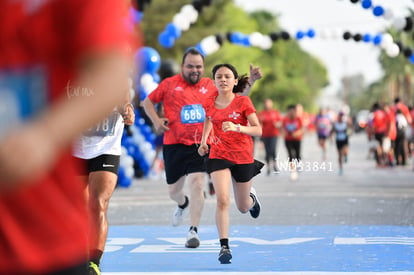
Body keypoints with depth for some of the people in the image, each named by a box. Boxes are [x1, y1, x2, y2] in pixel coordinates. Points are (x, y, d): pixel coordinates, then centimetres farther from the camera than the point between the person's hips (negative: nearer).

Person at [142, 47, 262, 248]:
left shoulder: (210, 86, 7)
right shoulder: (169, 84, 3)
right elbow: (148, 102, 13)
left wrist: (250, 81, 3)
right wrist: (156, 120, -3)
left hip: (200, 145, -1)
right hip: (174, 145, 1)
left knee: (197, 184, -17)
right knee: (173, 190, 12)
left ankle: (193, 231, -11)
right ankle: (182, 204, 50)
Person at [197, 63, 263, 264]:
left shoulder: (243, 101, -11)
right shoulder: (209, 103, -2)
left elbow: (258, 130, -14)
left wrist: (237, 128, -30)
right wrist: (204, 140, 8)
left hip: (243, 157, -1)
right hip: (218, 155, 1)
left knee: (243, 207, 14)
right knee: (222, 200, -20)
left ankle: (252, 198, 52)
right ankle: (224, 246, -15)